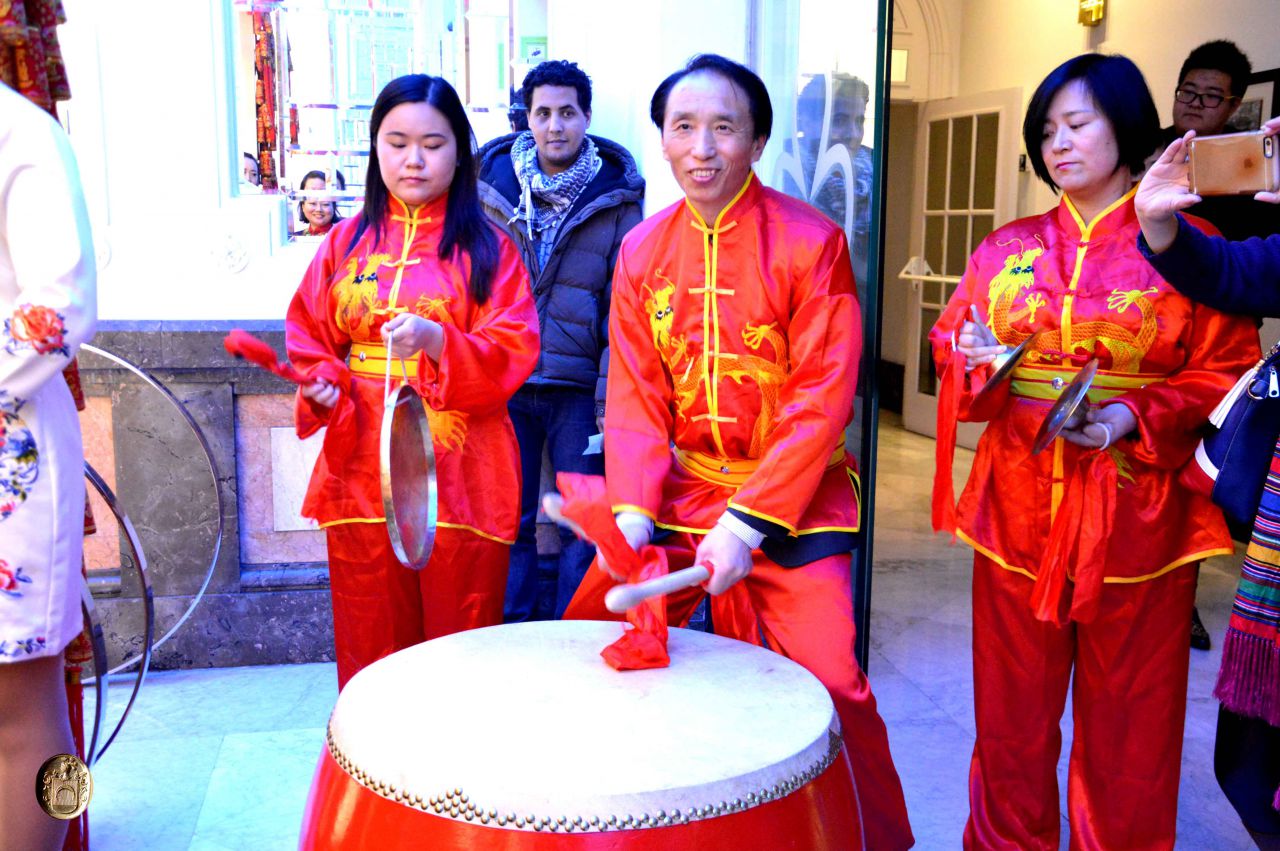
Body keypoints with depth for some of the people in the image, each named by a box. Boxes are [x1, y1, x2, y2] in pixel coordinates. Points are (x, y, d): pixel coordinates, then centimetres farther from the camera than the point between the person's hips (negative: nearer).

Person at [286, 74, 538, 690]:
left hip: (461, 477, -2)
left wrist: (437, 342, -23)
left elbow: (514, 351, -7)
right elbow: (310, 338, 13)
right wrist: (321, 384, -7)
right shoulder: (345, 243, 11)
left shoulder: (488, 249, 3)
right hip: (362, 471, 3)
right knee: (370, 649, 10)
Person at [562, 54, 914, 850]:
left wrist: (747, 521, -20)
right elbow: (635, 395, 2)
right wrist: (631, 511, -13)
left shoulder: (811, 242, -11)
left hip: (792, 497, -4)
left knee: (827, 680, -12)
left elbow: (823, 397, -14)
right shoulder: (642, 250, 3)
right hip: (680, 489, 4)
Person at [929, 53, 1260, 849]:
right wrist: (980, 365, -11)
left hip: (1136, 517, -2)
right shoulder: (1006, 249, 9)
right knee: (1013, 715, 10)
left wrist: (1136, 417, -16)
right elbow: (954, 355, 11)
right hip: (1017, 511, 3)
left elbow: (1227, 376, -2)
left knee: (1125, 725, 8)